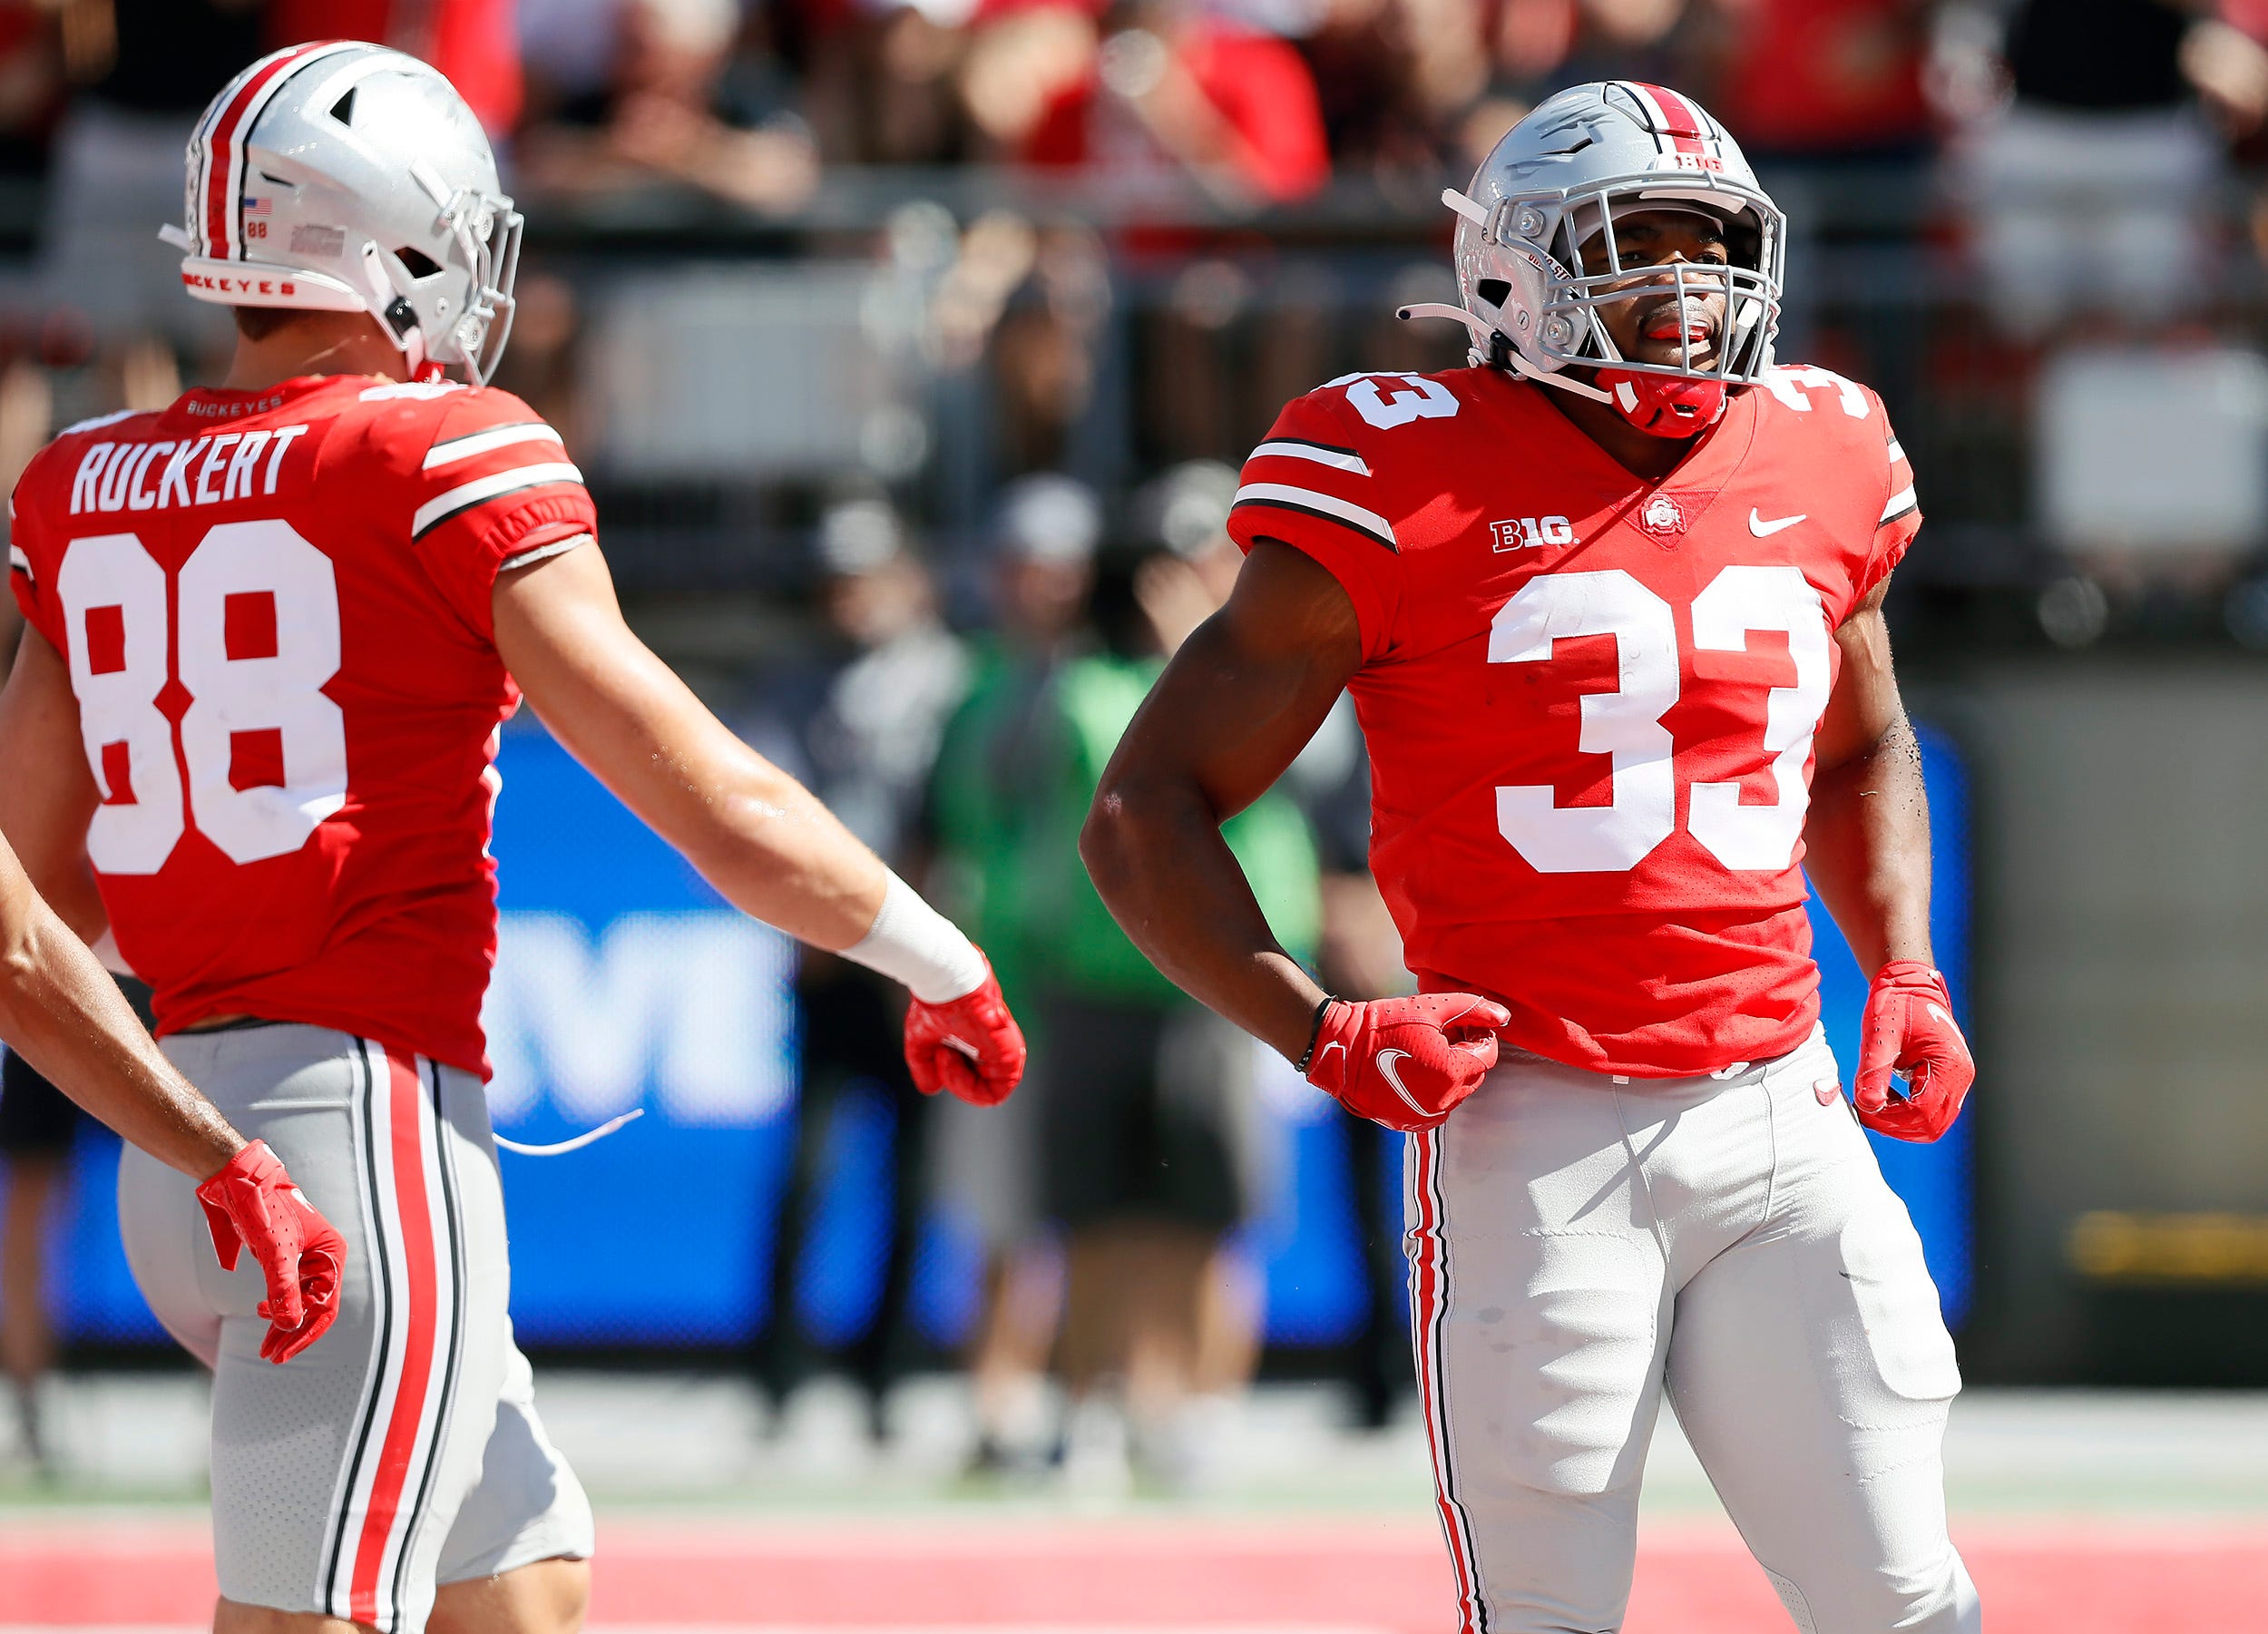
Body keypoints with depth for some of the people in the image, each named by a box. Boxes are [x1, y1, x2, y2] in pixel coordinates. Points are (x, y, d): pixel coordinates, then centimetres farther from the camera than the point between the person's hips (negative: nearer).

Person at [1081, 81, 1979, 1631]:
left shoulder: (1816, 470, 10)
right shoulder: (1410, 498, -5)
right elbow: (1146, 817, -2)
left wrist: (1907, 979, 15)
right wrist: (1321, 1035, -14)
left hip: (1778, 1123, 4)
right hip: (1538, 1135, -4)